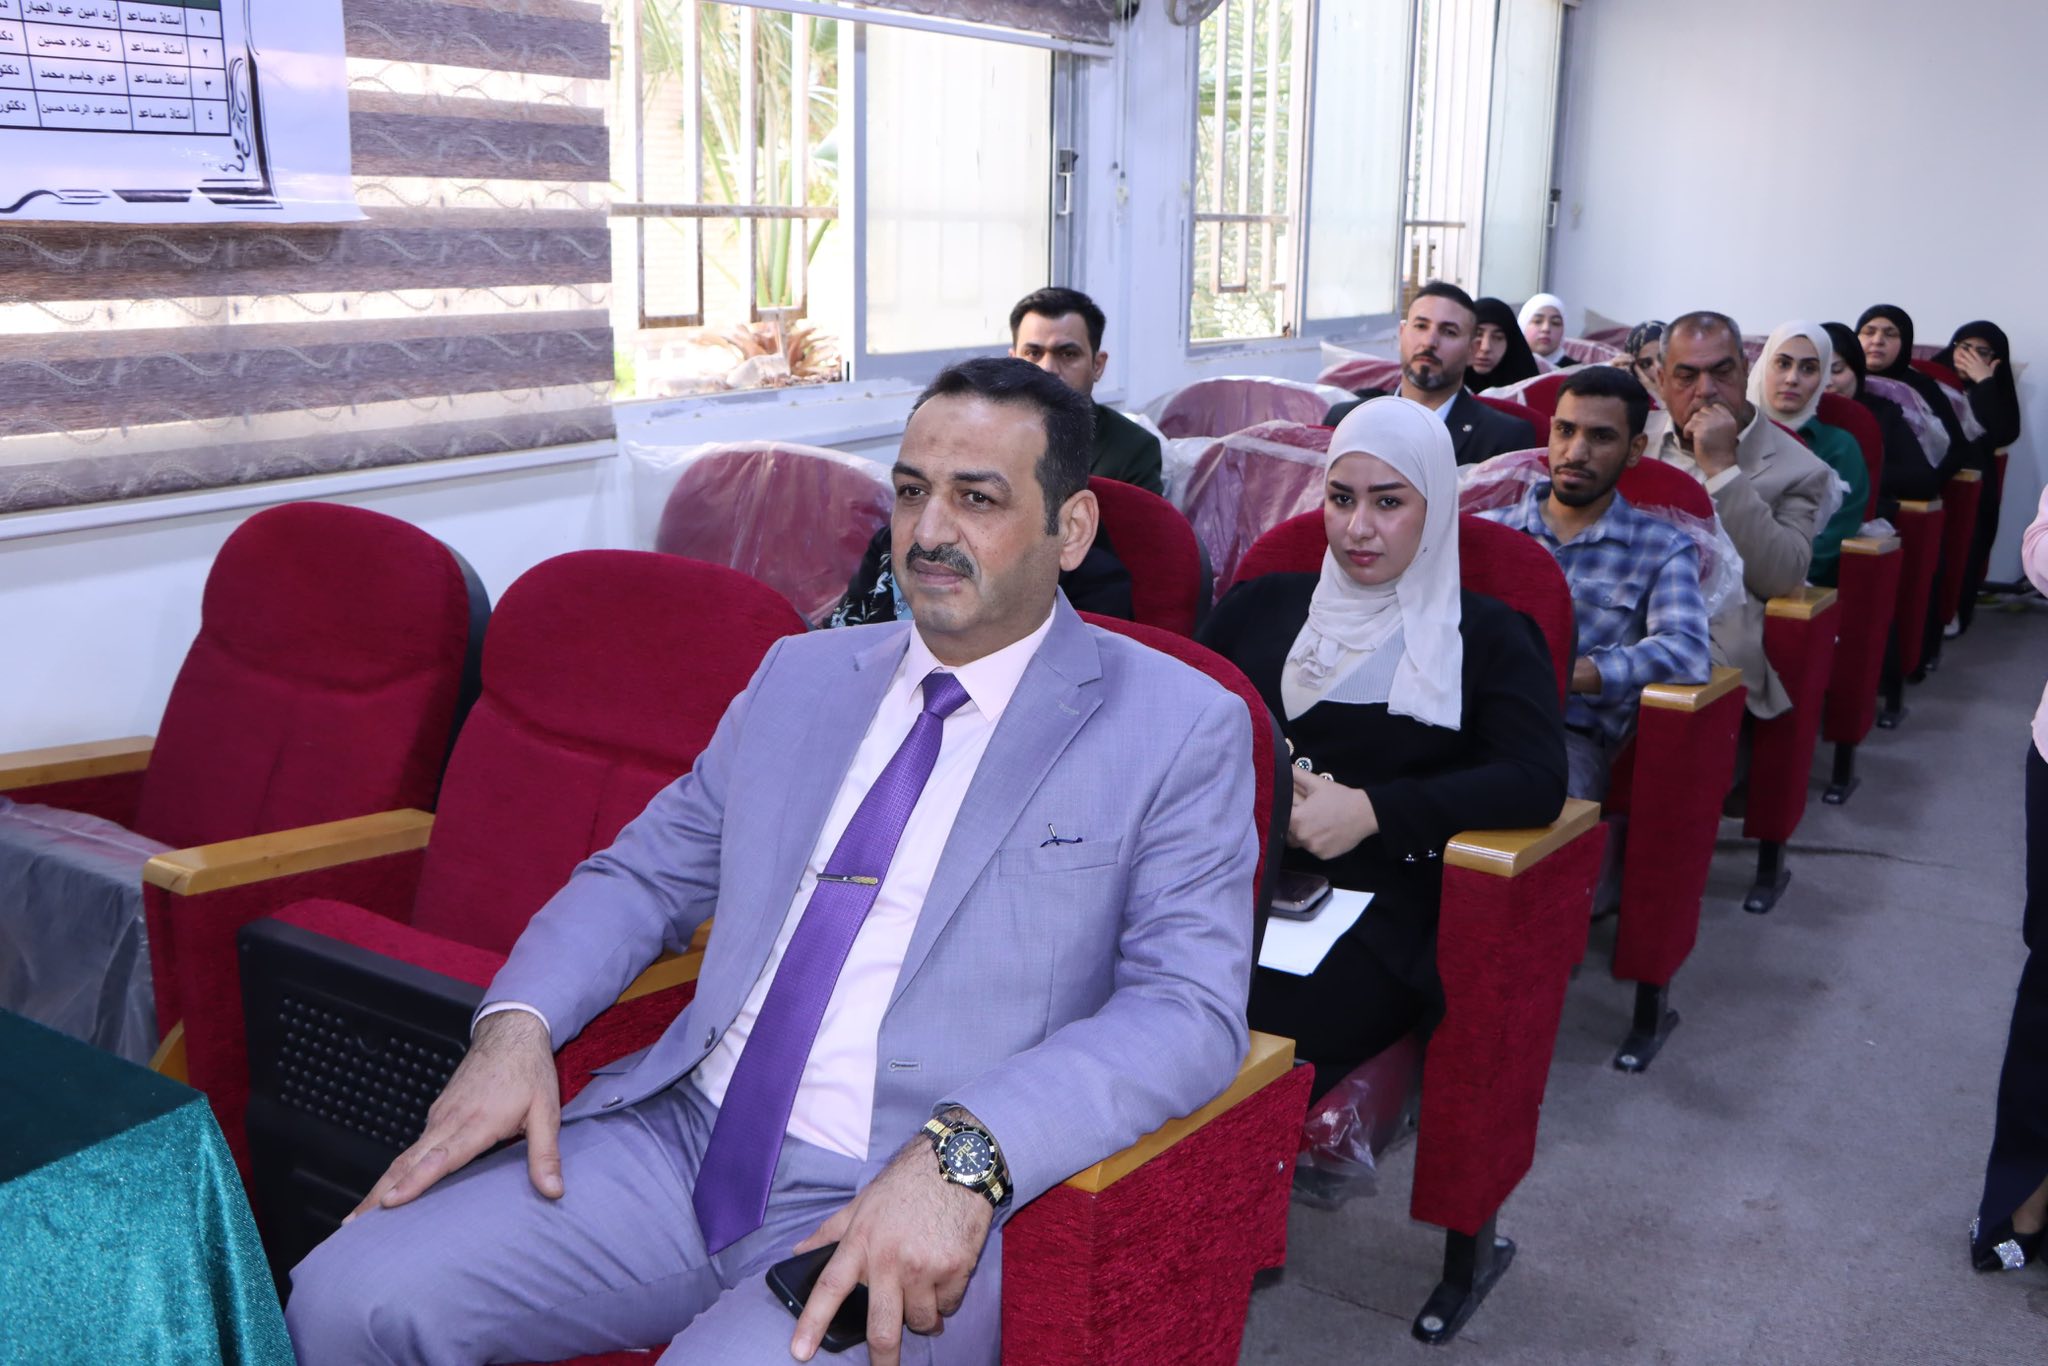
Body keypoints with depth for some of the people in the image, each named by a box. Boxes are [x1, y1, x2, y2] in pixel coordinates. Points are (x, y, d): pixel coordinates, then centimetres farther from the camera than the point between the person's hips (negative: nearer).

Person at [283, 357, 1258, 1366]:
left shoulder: (1177, 728, -2)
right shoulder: (802, 676, 15)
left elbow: (1190, 1006, -12)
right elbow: (645, 875, 19)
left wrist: (964, 1156, -26)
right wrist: (517, 1024, -2)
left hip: (903, 1218, -4)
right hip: (681, 1141, 5)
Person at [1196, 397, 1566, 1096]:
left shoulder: (1484, 636, 13)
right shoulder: (1262, 606, 23)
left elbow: (1537, 782, -3)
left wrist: (1372, 810, -11)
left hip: (1382, 903, -2)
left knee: (1249, 1028, -31)